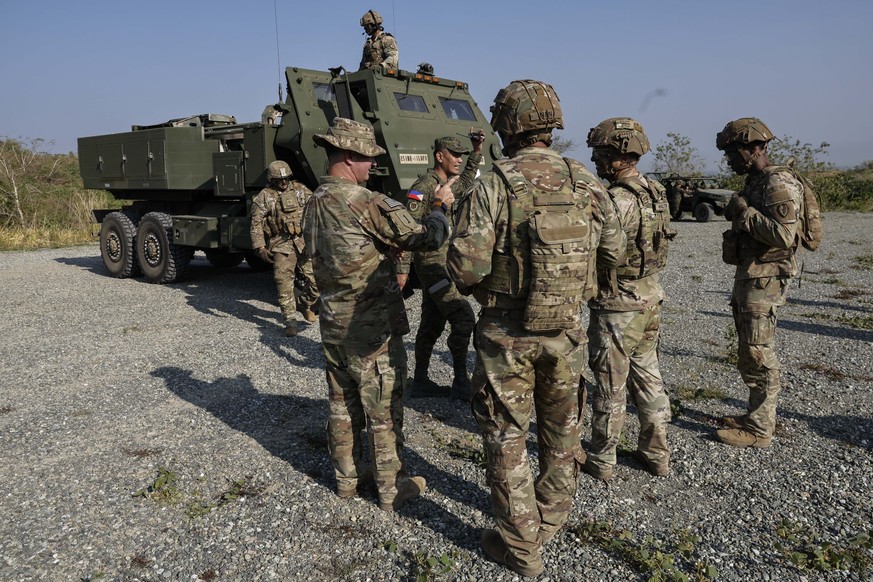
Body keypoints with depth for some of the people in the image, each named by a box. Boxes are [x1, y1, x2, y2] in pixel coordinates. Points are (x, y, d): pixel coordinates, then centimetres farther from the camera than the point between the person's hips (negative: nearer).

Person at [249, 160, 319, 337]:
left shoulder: (300, 190, 9)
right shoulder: (264, 197, 1)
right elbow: (256, 225, -2)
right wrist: (260, 248, -12)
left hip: (305, 242, 3)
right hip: (282, 245, -2)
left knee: (315, 280, 2)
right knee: (284, 282, -6)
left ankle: (305, 305, 31)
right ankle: (289, 321, 4)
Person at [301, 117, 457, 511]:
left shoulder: (313, 205, 7)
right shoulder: (366, 203, -20)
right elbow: (429, 238, -17)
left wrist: (388, 249, 10)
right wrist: (441, 206, 0)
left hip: (333, 324, 8)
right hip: (373, 327, -8)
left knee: (343, 406, 18)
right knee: (384, 411, 6)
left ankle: (347, 477, 32)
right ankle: (392, 488, 19)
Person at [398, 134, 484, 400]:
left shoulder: (448, 185, 13)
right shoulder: (423, 187, -13)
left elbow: (467, 179, 37)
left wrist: (477, 150, 27)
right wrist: (402, 268, -21)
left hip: (442, 264, 9)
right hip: (432, 262, -9)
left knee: (432, 324, 12)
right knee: (463, 318, -11)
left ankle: (420, 381, 20)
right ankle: (461, 382, -1)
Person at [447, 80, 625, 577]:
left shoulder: (492, 186, -15)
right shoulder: (587, 183, -2)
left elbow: (466, 266, -21)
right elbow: (615, 253, 7)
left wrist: (479, 287, 1)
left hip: (508, 332, -4)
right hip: (567, 330, 4)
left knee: (507, 437, 12)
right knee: (562, 431, 22)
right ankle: (551, 520, 42)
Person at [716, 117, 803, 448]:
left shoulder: (780, 184, -15)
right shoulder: (754, 183, 15)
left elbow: (783, 235, -26)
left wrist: (745, 212, -19)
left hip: (765, 281, -10)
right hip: (747, 277, 10)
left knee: (757, 357, -4)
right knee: (750, 354, 17)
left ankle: (759, 430, 5)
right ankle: (758, 414, 29)